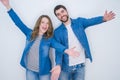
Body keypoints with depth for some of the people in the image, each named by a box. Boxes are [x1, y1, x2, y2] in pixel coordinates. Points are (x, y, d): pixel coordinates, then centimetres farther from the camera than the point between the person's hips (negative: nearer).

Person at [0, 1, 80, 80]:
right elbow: (18, 22, -2)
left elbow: (57, 45, -26)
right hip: (30, 70, 2)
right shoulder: (30, 33, -1)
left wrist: (66, 50, -49)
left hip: (44, 70, -1)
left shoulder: (49, 39, -7)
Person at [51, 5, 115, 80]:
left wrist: (103, 18, -33)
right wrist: (58, 65, -22)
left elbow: (91, 21, -14)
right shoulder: (57, 32, -2)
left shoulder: (79, 22, 2)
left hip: (80, 65, 1)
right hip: (65, 67, 0)